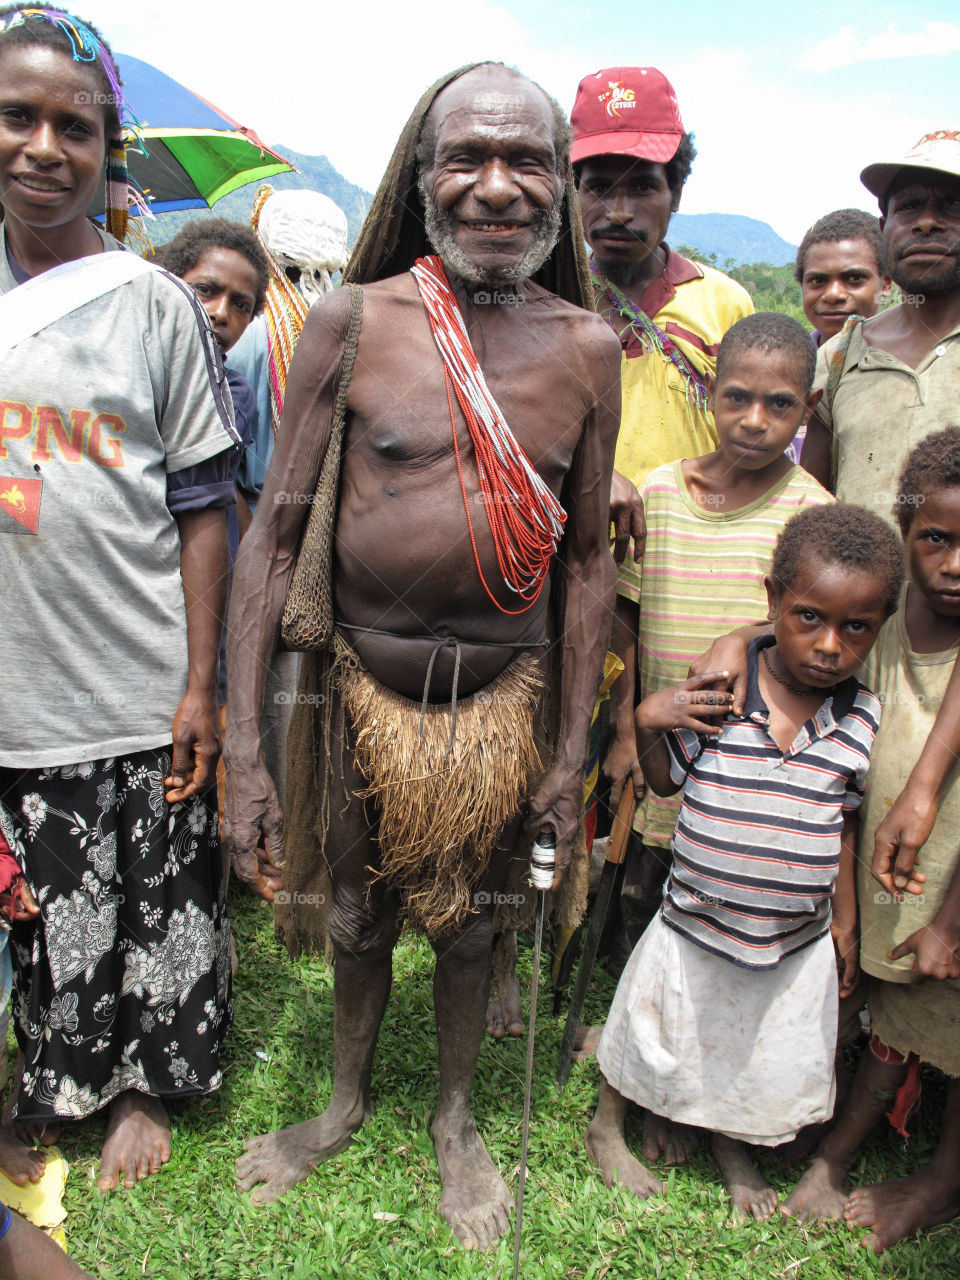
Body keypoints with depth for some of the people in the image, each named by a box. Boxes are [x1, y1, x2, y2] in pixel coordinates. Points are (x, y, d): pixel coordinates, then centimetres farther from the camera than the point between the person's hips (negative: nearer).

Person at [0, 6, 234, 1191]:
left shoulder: (149, 301, -3)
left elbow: (200, 507, -4)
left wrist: (200, 685, -7)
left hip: (138, 690, -3)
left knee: (156, 902, 10)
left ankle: (144, 1087, 34)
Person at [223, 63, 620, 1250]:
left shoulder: (586, 349, -2)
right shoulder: (352, 321, -9)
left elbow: (587, 555, 3)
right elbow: (274, 529, -8)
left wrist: (571, 750, 2)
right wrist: (241, 745, -11)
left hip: (503, 690, 1)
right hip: (360, 679, 0)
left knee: (467, 921, 18)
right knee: (356, 917, 19)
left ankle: (455, 1116, 46)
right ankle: (347, 1099, 48)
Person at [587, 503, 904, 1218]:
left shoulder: (863, 722, -10)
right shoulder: (715, 696, -18)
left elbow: (843, 824, 3)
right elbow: (666, 781, -2)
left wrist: (845, 920, 8)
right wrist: (648, 723, -20)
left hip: (796, 941, 2)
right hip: (696, 925, -2)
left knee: (762, 1060, 22)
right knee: (654, 1035, 19)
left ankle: (733, 1148, 52)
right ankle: (608, 1127, 47)